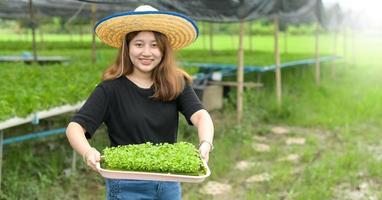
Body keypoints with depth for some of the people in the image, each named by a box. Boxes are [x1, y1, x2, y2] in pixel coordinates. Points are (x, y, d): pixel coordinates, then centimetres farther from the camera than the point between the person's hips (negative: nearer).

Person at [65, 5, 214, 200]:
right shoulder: (111, 88, -11)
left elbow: (201, 115, -18)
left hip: (169, 183, 3)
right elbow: (75, 127, -18)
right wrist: (87, 152, -38)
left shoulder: (176, 83, -4)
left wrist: (205, 145, -38)